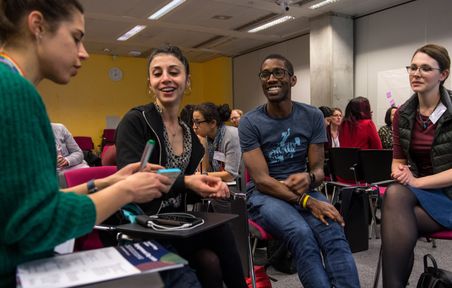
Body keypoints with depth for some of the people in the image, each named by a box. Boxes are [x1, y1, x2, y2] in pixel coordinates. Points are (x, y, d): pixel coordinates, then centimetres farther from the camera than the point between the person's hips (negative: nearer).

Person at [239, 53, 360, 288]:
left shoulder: (312, 116, 0)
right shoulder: (250, 122, -9)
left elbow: (318, 169, 1)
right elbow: (261, 180, -15)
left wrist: (308, 178, -25)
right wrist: (308, 202, -25)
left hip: (303, 190, 3)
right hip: (264, 195, -2)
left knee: (334, 233, -28)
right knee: (302, 234, -33)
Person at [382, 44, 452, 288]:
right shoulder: (403, 114, 6)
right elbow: (398, 158, 10)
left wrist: (417, 182, -22)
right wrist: (399, 171, -13)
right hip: (417, 193, 4)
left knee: (396, 195, -32)